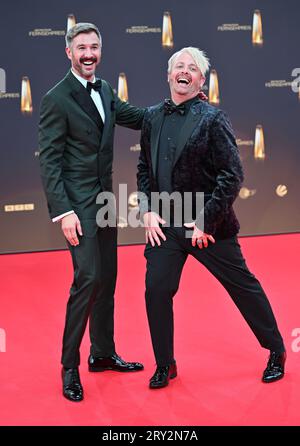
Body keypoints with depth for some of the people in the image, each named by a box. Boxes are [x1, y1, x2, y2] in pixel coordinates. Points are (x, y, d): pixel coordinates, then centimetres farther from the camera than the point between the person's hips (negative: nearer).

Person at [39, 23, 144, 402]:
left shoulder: (104, 90, 11)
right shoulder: (56, 99, -12)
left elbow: (139, 118, 21)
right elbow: (49, 162, -14)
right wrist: (63, 211, -21)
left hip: (104, 200, 8)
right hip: (78, 203, -8)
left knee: (107, 279, 13)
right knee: (88, 279, -12)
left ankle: (103, 353, 26)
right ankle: (70, 366, 0)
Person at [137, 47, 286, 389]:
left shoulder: (212, 118, -8)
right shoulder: (153, 117, 7)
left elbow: (232, 175, -12)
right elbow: (144, 169, 13)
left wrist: (206, 220, -15)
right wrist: (148, 212, 0)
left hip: (208, 225, -4)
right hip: (164, 224, 4)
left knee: (243, 287, 7)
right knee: (156, 290, -1)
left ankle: (276, 351, 27)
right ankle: (165, 365, 18)